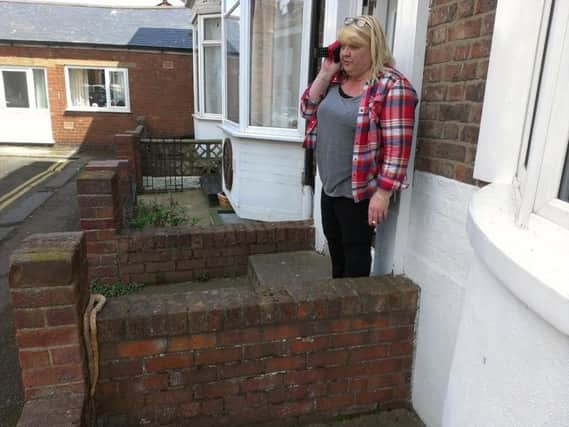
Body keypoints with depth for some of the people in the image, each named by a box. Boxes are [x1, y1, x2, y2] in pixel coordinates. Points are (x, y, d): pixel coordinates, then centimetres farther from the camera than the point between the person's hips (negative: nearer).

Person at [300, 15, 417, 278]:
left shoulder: (392, 86, -18)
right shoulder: (337, 79, 7)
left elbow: (396, 146, -22)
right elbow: (308, 110, 6)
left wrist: (383, 192, -24)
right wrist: (326, 72, -5)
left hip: (359, 191, -8)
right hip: (330, 186, 8)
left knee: (355, 252, 6)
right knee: (335, 246, 22)